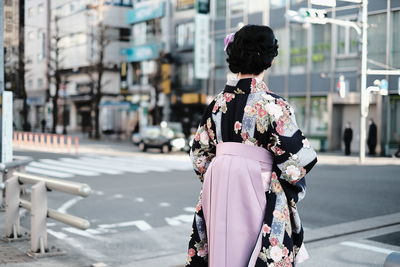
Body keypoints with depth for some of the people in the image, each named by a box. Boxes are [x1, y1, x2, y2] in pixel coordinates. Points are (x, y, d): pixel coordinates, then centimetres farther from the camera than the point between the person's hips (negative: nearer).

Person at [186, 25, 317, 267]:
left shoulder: (218, 103, 4)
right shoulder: (273, 105, -12)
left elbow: (200, 154, 10)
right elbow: (296, 159, -12)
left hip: (220, 194, 5)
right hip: (258, 196, -5)